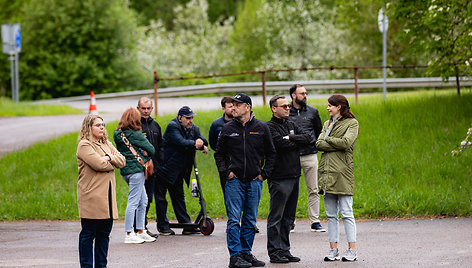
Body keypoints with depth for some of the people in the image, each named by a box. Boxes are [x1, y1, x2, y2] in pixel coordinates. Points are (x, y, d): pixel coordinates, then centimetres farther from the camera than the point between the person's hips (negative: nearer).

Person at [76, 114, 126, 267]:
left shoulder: (106, 144, 19)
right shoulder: (84, 145, -7)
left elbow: (122, 161, 9)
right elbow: (99, 164, -19)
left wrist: (109, 158, -8)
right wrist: (112, 162, -1)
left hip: (107, 195, 8)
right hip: (92, 196, -8)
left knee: (104, 232, 10)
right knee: (89, 233, -3)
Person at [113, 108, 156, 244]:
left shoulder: (117, 134, 8)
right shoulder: (136, 134, -13)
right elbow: (151, 150, -10)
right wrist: (146, 156, 11)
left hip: (125, 170, 8)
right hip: (136, 169, -8)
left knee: (143, 200, 15)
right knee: (133, 202, -4)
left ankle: (140, 231, 19)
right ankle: (129, 234, -3)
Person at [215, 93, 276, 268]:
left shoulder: (261, 128, 4)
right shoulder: (228, 129, 4)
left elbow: (270, 153, 11)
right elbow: (219, 153, 12)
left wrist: (264, 173, 2)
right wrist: (225, 172, -1)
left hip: (254, 181, 1)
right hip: (234, 181, -1)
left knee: (250, 221, 7)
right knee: (234, 220, -6)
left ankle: (246, 252, 15)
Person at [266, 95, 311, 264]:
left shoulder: (291, 125, 17)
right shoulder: (270, 128, -6)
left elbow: (307, 138, 5)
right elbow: (282, 145, -19)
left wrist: (291, 138, -10)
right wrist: (297, 142, -3)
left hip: (294, 176, 8)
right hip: (279, 178, -8)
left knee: (288, 217, 10)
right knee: (276, 217, -4)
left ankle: (284, 250, 16)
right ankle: (274, 252, -2)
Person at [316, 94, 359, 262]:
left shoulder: (352, 123, 1)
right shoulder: (327, 124, 19)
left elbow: (346, 142, -15)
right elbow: (319, 144, 5)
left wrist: (327, 139, -2)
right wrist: (337, 144, -8)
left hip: (342, 172, -6)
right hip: (327, 172, 6)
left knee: (346, 213, -6)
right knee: (330, 214, 6)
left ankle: (352, 250, -3)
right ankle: (333, 249, 10)